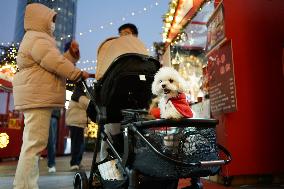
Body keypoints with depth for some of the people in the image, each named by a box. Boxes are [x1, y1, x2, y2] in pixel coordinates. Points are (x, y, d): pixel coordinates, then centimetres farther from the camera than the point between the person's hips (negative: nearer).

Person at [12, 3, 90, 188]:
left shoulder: (37, 39, 28)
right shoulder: (38, 39, -7)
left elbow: (57, 62, 25)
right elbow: (55, 62, -17)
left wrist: (72, 54, 13)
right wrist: (79, 74, -9)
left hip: (36, 97, 11)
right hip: (38, 96, -11)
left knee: (31, 143, 13)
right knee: (35, 143, -13)